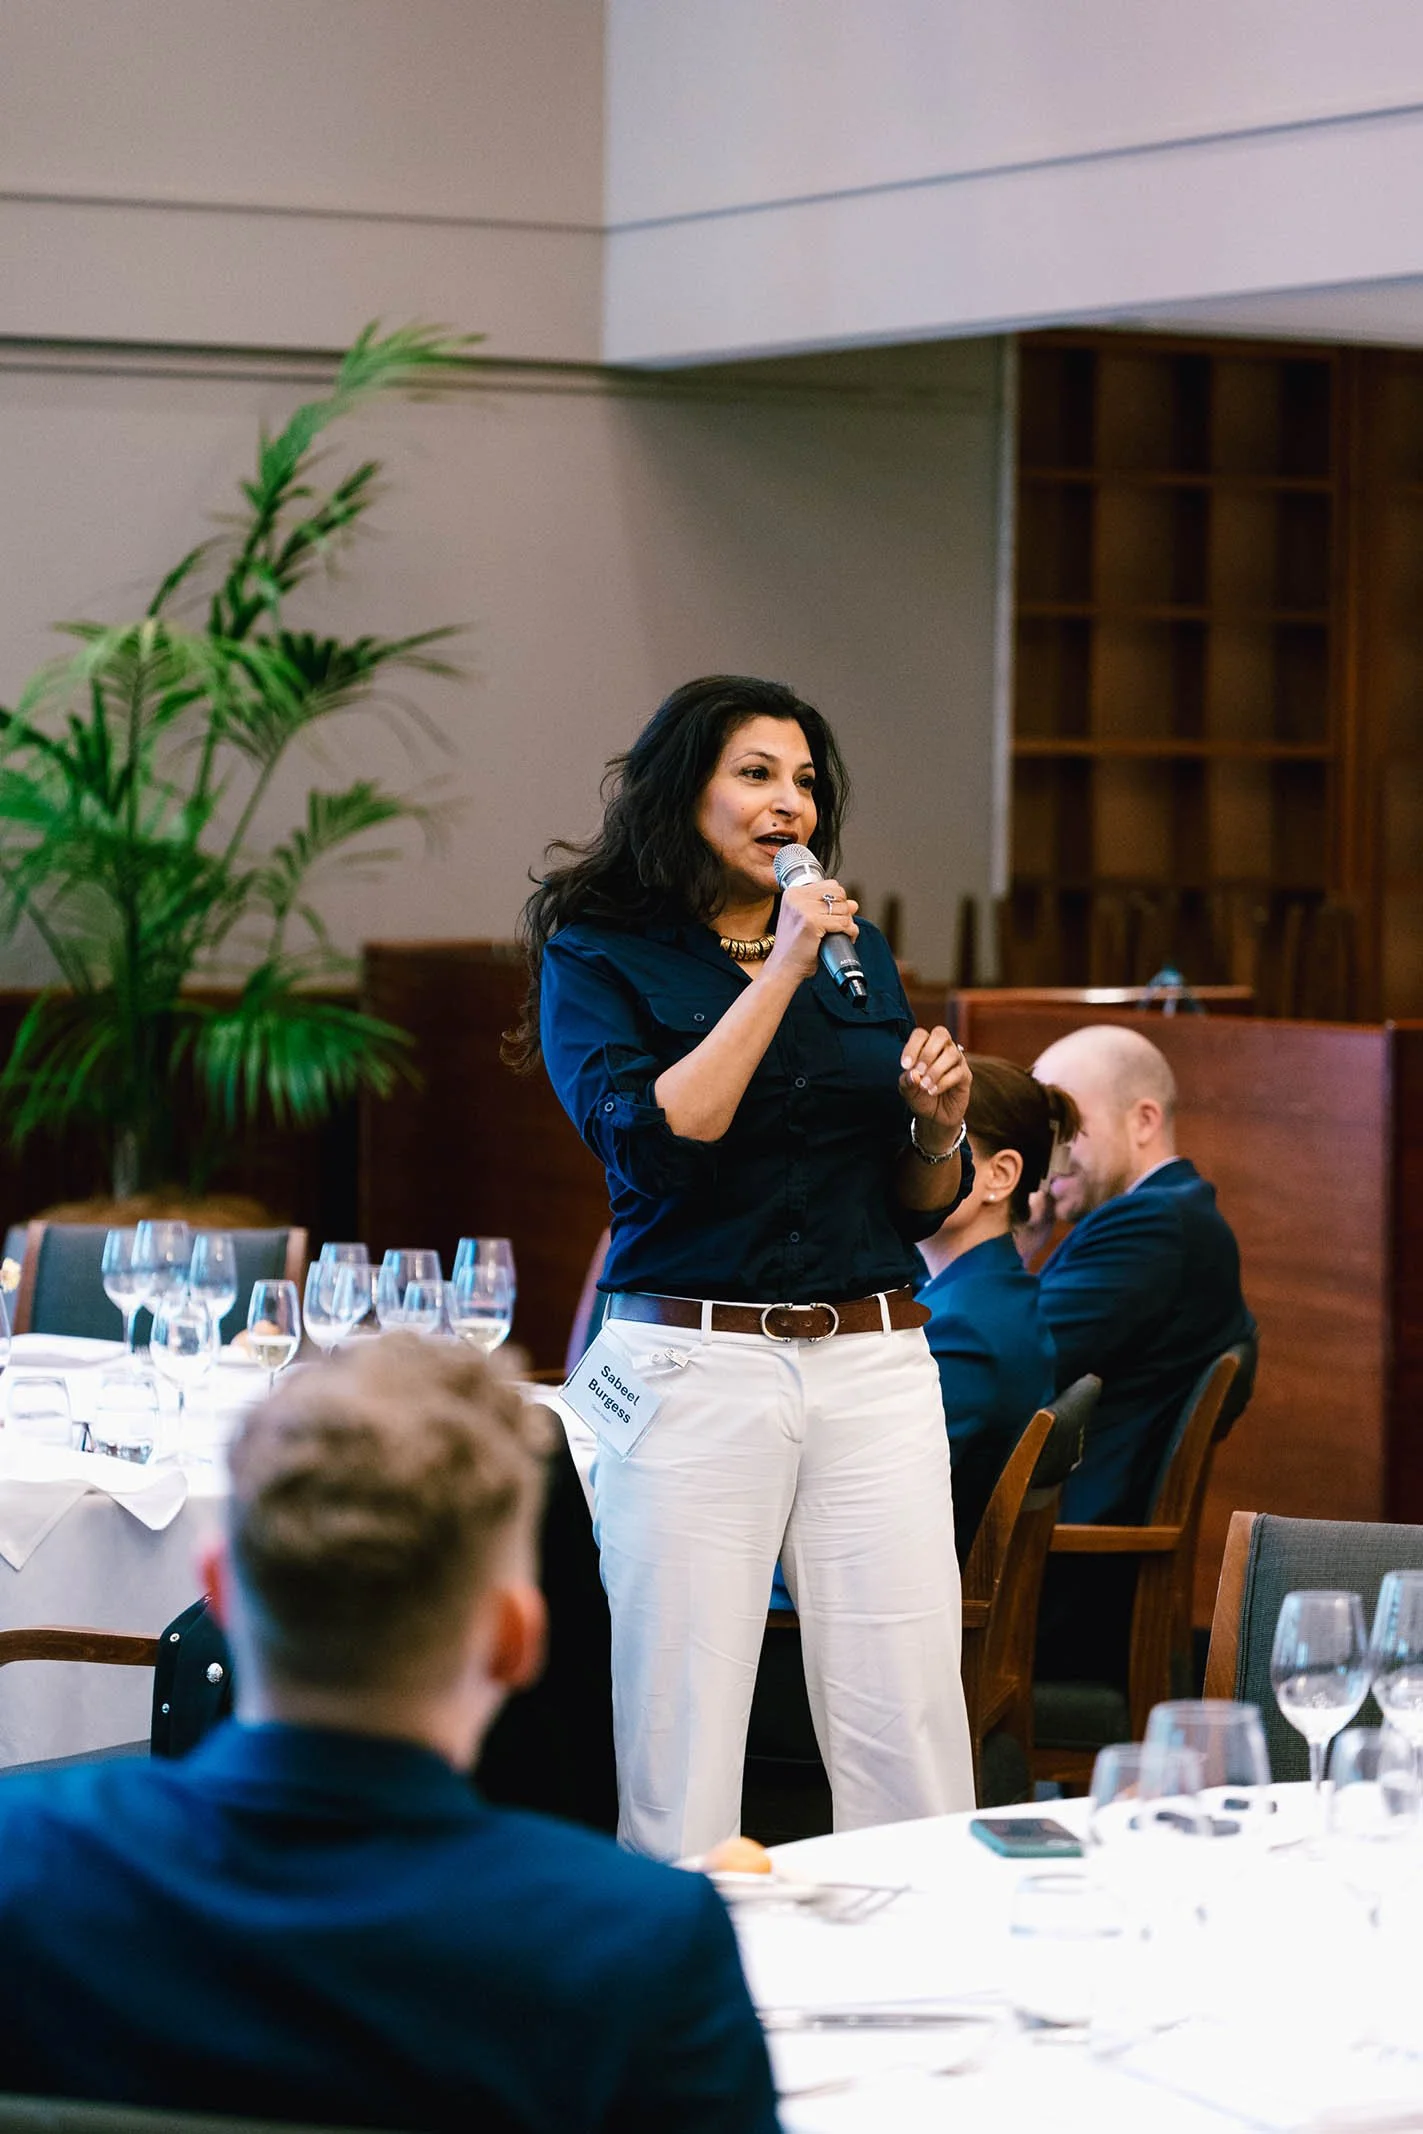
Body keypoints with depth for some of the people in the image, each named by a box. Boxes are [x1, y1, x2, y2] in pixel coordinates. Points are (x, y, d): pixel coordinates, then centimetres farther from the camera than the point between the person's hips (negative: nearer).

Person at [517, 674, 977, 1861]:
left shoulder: (857, 951, 16)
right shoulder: (597, 956, 2)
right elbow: (652, 1139, -15)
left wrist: (939, 1128, -2)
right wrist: (780, 973, -13)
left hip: (875, 1363, 4)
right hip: (691, 1365, -4)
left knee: (911, 1734, 1)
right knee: (677, 1738, -3)